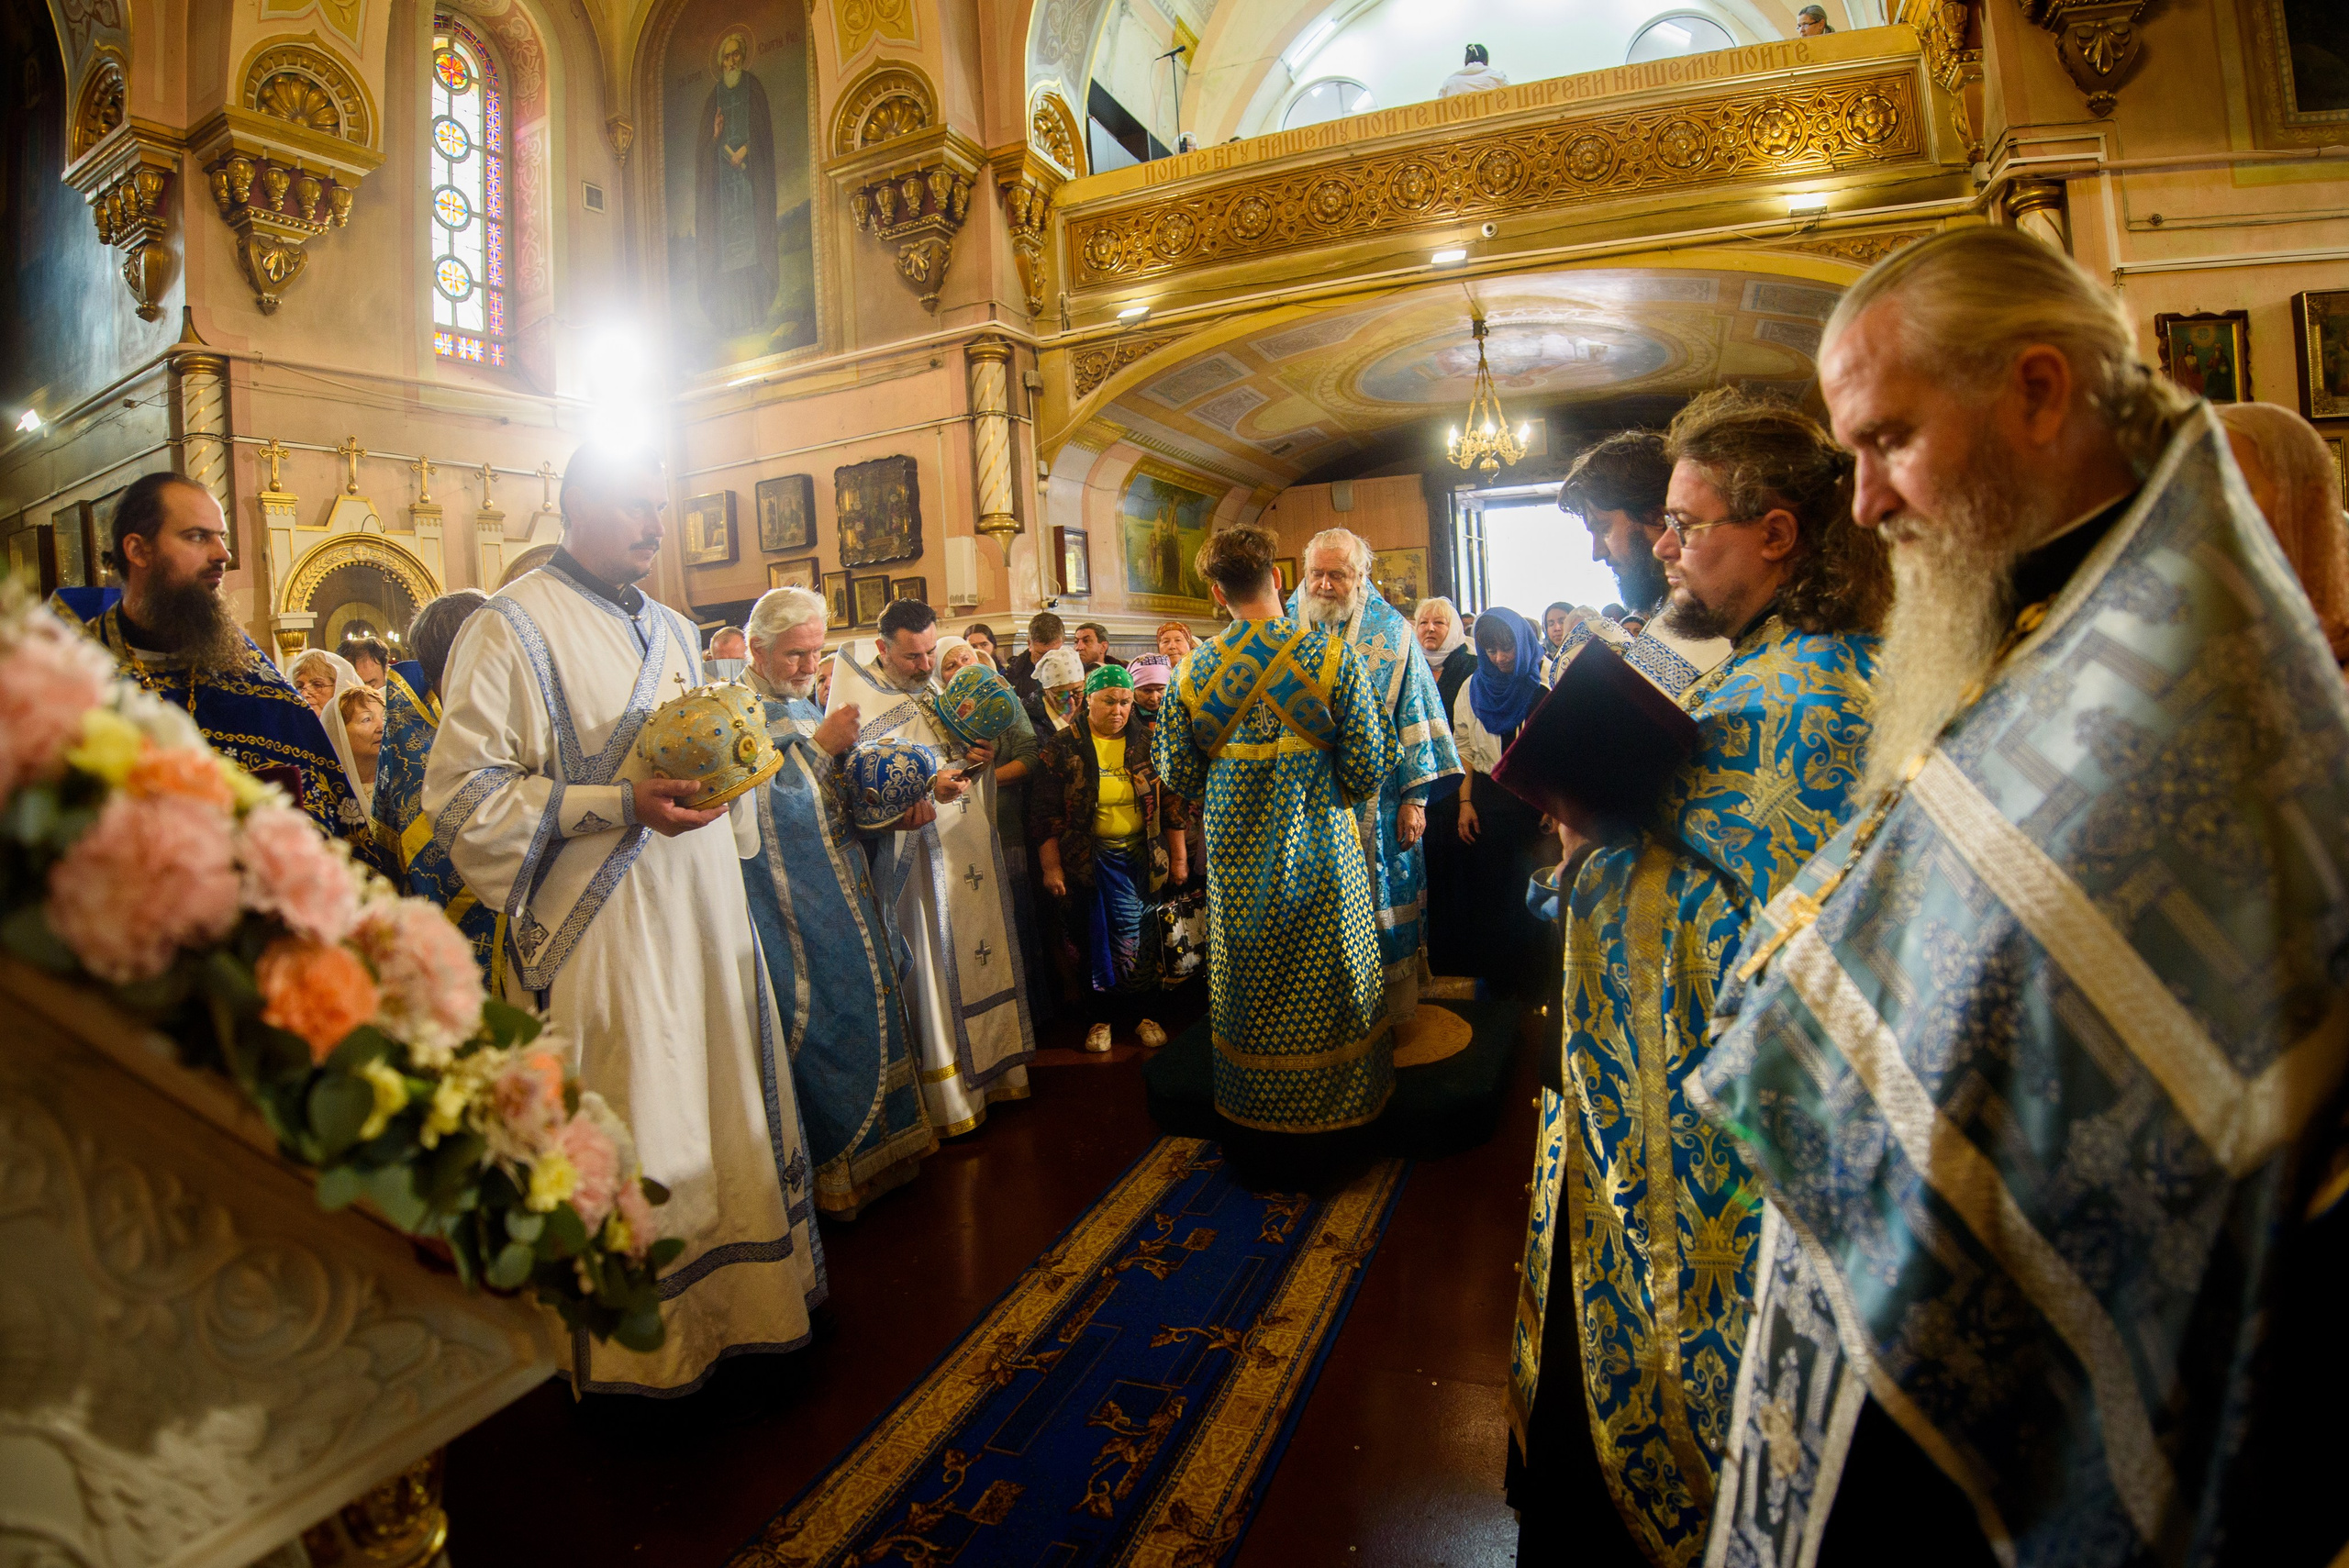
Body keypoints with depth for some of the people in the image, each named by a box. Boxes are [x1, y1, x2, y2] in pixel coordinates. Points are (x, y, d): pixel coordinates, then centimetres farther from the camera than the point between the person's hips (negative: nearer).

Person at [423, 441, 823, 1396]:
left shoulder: (673, 631, 16)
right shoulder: (512, 628, -7)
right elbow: (466, 797, -13)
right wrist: (621, 805, -22)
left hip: (700, 914, 7)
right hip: (600, 933, -7)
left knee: (725, 1102, 13)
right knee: (627, 1143, 3)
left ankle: (732, 1300, 32)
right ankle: (636, 1343, 23)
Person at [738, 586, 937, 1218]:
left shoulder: (805, 706, 12)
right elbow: (773, 813, -22)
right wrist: (823, 746, -20)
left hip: (846, 897, 8)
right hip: (795, 910, -8)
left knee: (868, 1008, 15)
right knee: (827, 1023, -1)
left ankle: (875, 1144, 31)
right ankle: (836, 1169, 16)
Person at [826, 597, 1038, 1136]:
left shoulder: (943, 688, 14)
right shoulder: (859, 700, -7)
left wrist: (979, 758, 0)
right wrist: (924, 785, -27)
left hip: (972, 849, 7)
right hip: (917, 855, -7)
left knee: (985, 954, 13)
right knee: (934, 966, -1)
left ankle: (992, 1069, 28)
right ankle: (947, 1096, 12)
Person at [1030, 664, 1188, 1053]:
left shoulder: (1147, 742, 2)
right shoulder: (1063, 747, -3)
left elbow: (1171, 801, 6)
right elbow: (1045, 811, -4)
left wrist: (1178, 856, 4)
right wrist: (1050, 867, -8)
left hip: (1140, 857, 1)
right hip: (1087, 859, -1)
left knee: (1134, 937, 2)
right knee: (1093, 940, 7)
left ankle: (1139, 1014, 20)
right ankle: (1102, 1017, 23)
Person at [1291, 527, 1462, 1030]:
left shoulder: (1392, 634, -2)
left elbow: (1415, 718, -3)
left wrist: (1415, 797, -8)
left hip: (1376, 809, -2)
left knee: (1380, 910, 7)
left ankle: (1391, 1016, 23)